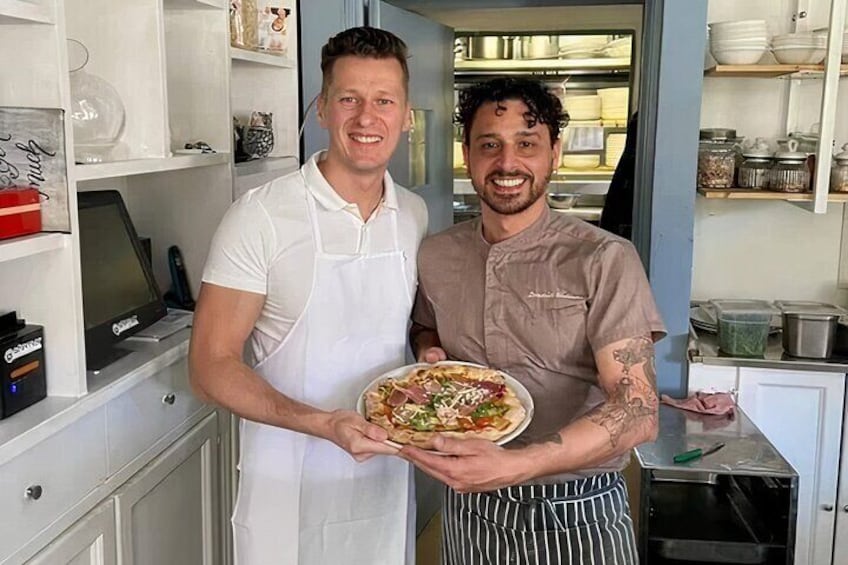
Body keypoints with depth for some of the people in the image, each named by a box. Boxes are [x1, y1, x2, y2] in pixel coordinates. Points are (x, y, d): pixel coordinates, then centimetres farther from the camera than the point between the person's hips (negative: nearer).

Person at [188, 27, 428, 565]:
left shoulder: (415, 214, 0)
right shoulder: (261, 216, -16)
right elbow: (212, 365, -15)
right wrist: (323, 423, -27)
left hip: (387, 473, 5)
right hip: (289, 486, -4)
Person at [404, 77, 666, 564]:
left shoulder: (604, 260, -14)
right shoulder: (435, 256, 0)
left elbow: (638, 411, -19)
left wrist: (514, 465, -32)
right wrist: (428, 351, -5)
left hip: (576, 518, -4)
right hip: (467, 507, 4)